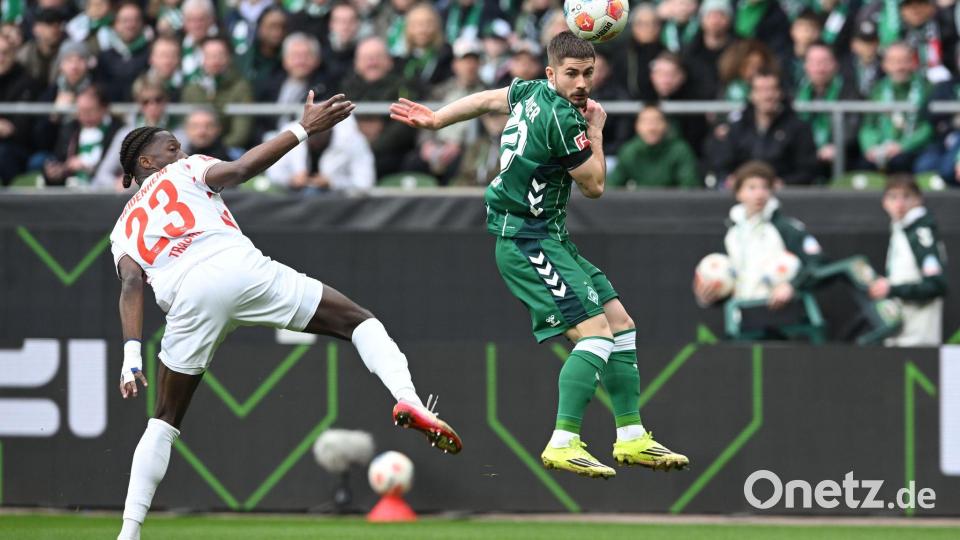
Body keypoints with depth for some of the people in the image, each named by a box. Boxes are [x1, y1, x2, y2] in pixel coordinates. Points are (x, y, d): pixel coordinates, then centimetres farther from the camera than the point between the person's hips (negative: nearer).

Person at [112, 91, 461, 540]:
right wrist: (303, 130, 0)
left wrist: (131, 353, 1)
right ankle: (407, 398, -22)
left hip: (188, 297, 3)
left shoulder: (123, 230, 30)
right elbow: (239, 170, 2)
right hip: (238, 266, -3)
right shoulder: (186, 171, 23)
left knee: (164, 422, 17)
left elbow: (131, 286, 11)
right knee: (357, 320, 5)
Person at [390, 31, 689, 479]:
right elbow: (594, 186, -10)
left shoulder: (531, 92, 6)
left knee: (619, 321, 9)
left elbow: (484, 100, 23)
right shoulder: (562, 118, -21)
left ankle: (631, 438, 12)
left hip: (548, 238, 10)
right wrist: (596, 131, 3)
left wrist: (435, 119, 37)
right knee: (595, 331, -19)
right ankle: (563, 445, -23)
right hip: (526, 242, -10)